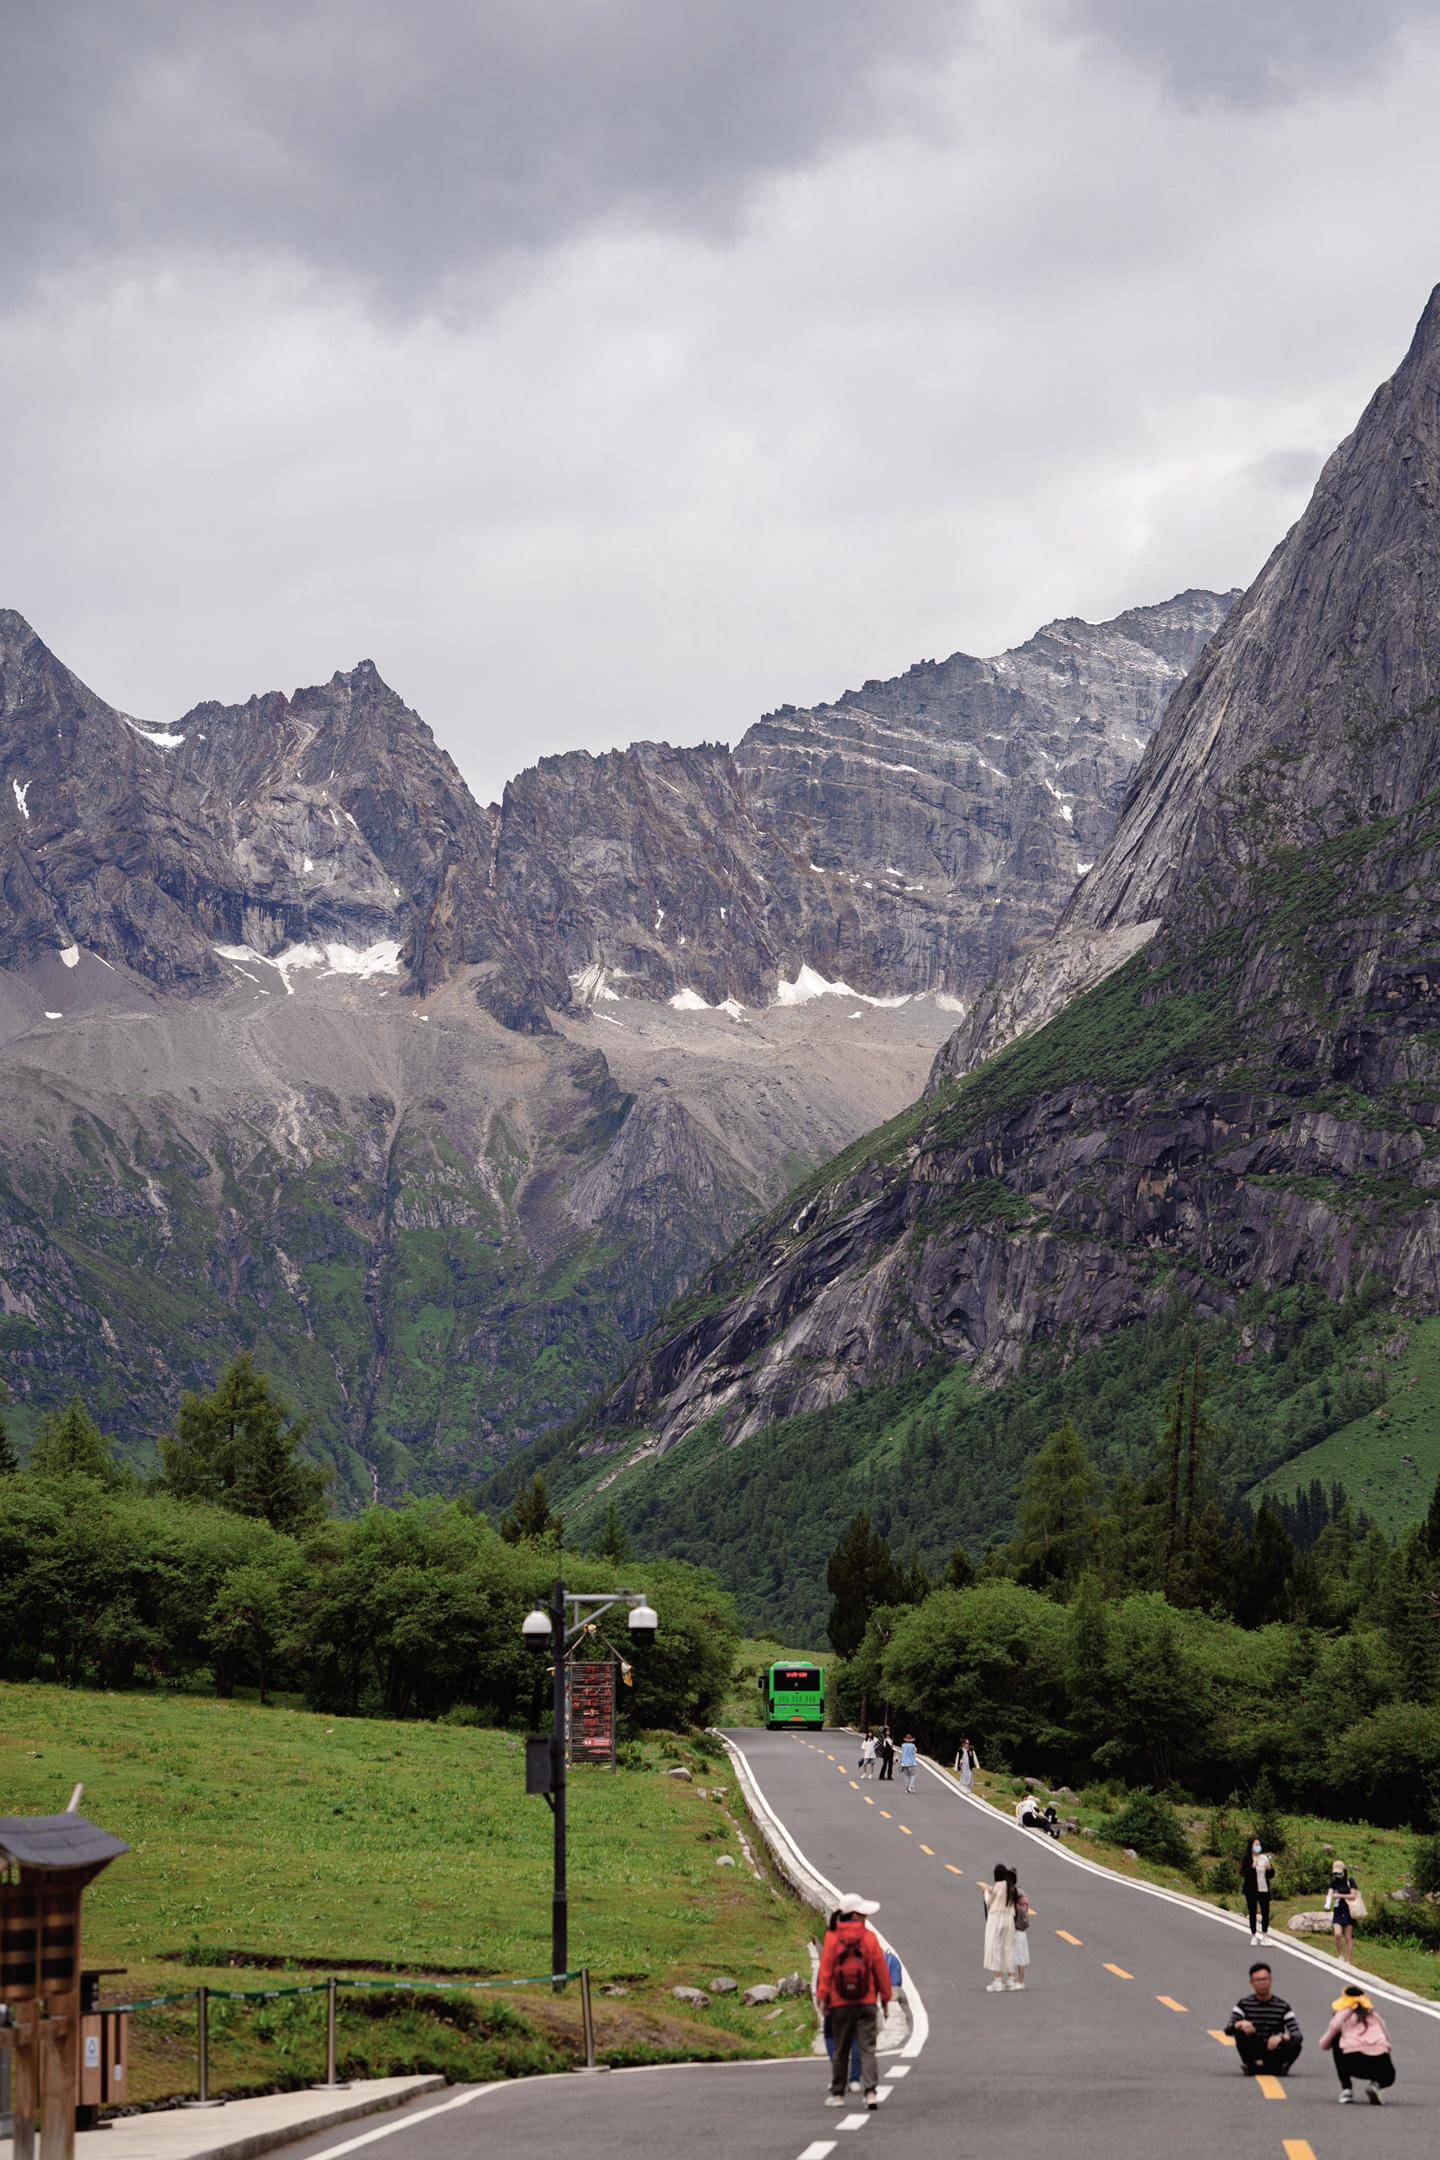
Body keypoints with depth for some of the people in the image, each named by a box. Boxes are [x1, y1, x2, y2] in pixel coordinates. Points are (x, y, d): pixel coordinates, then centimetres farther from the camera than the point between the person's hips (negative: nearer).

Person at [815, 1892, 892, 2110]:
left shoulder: (832, 1938, -4)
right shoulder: (869, 1937, -5)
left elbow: (825, 1970, -4)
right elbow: (881, 1970, 0)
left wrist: (822, 1997, 2)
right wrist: (885, 1997, 10)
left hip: (840, 2004, 1)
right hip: (867, 2003, -1)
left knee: (840, 2050, 11)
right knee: (867, 2048, -1)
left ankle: (837, 2094, 17)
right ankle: (870, 2092, -14)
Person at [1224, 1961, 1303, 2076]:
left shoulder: (1282, 2006, -2)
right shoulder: (1244, 2004, 0)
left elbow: (1297, 2034, -12)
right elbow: (1228, 2029, -11)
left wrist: (1281, 2037, -35)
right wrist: (1241, 2024, -35)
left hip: (1274, 2053, 0)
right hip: (1253, 2053, 0)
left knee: (1296, 2043, -29)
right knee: (1240, 2032, -27)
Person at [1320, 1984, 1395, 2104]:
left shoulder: (1341, 2016, 18)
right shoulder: (1375, 2015, 26)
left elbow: (1324, 2045, 27)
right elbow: (1388, 2042, 24)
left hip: (1352, 2062, -2)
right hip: (1380, 2062, 2)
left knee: (1336, 2040, 30)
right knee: (1388, 2077, 38)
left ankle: (1346, 2089, 23)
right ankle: (1375, 2085, 0)